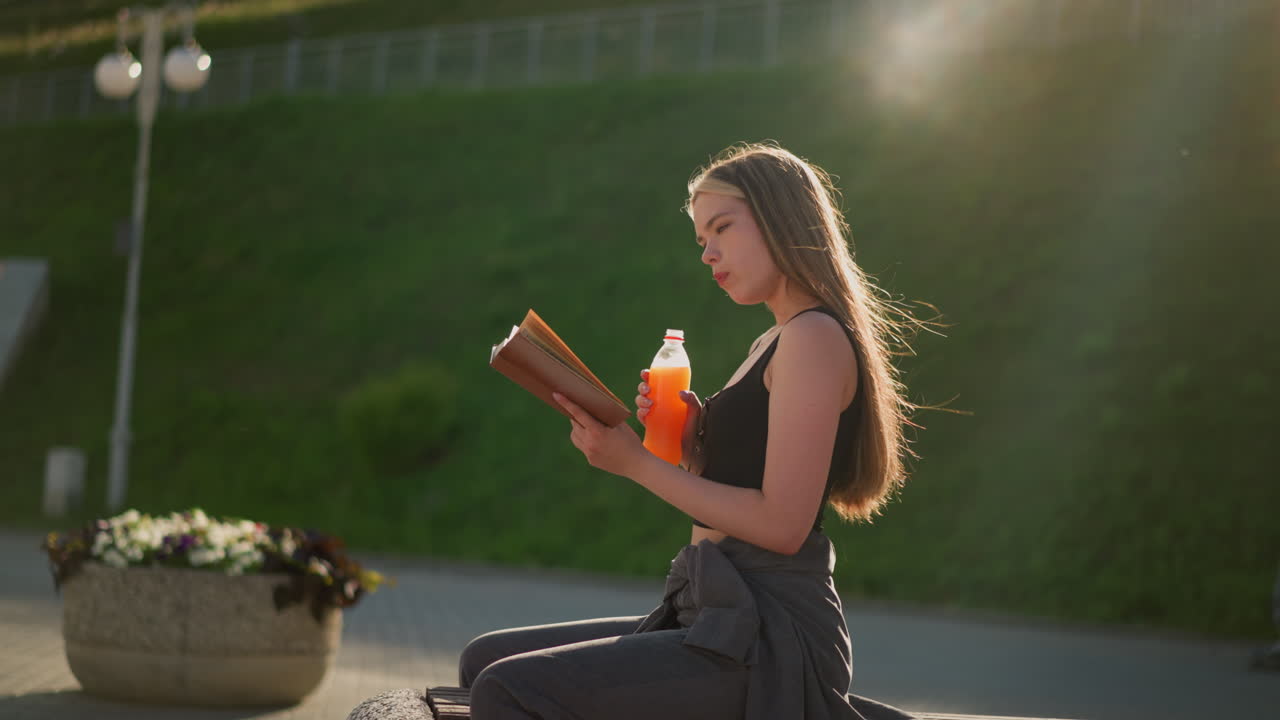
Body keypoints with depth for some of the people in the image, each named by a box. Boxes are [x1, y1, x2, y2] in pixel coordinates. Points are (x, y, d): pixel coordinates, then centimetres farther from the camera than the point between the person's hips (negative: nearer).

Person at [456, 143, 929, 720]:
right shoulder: (771, 345, 20)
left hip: (771, 633, -10)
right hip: (720, 614, 10)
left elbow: (781, 524, -19)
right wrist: (694, 450, 1)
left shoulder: (816, 338, -11)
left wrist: (636, 462, -13)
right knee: (483, 661, 12)